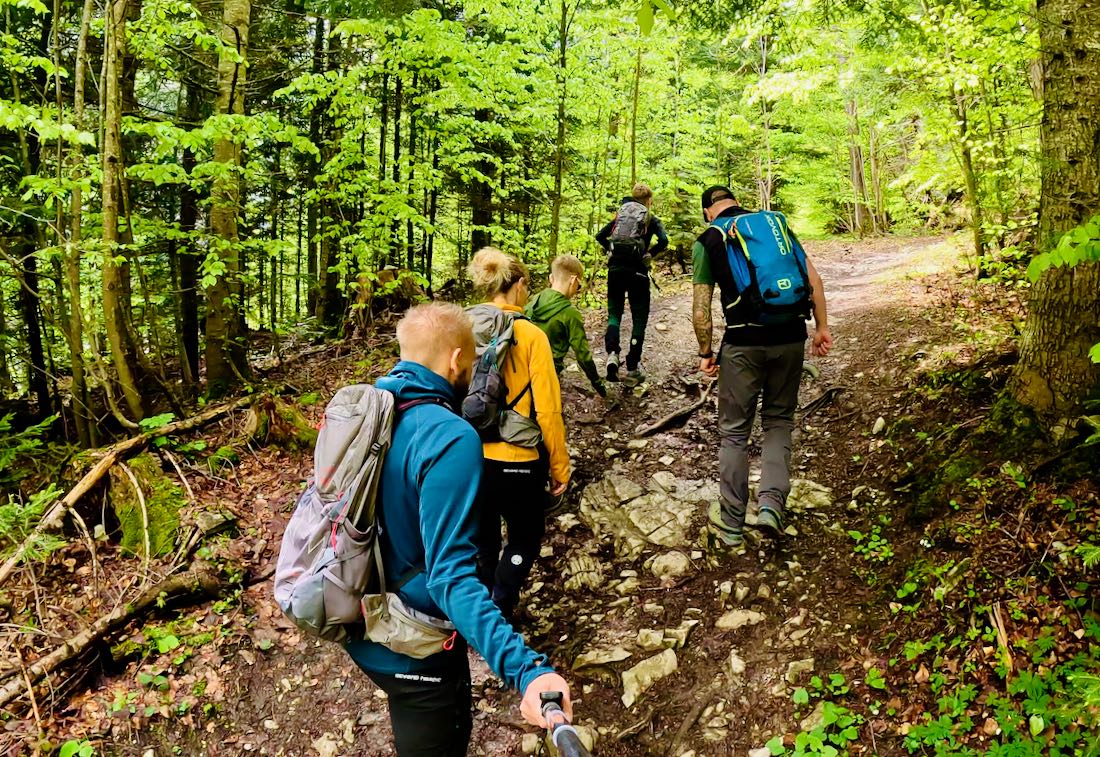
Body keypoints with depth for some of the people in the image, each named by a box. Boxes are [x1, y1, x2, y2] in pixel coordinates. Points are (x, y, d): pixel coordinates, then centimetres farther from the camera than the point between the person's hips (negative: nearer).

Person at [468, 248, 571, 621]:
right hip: (517, 461, -4)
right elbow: (547, 410, -14)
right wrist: (559, 465, -2)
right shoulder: (531, 335, -14)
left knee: (483, 542, 22)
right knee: (524, 540, 17)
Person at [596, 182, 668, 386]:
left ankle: (612, 353, -14)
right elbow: (663, 241, -10)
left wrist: (612, 250, 14)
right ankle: (632, 368, 5)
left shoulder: (620, 215, 15)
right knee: (639, 318, 7)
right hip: (637, 269, -3)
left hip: (615, 268, 3)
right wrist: (650, 254, 4)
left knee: (614, 313, 13)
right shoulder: (651, 219, 6)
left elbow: (600, 236, 7)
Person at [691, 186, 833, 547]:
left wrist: (706, 353, 8)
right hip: (790, 338, 3)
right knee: (779, 421, 18)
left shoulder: (707, 240, 3)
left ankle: (731, 522, 17)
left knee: (734, 431, 9)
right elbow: (813, 279, 6)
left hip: (743, 343, -3)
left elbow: (701, 307, -2)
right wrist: (822, 327, 10)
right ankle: (772, 503, 2)